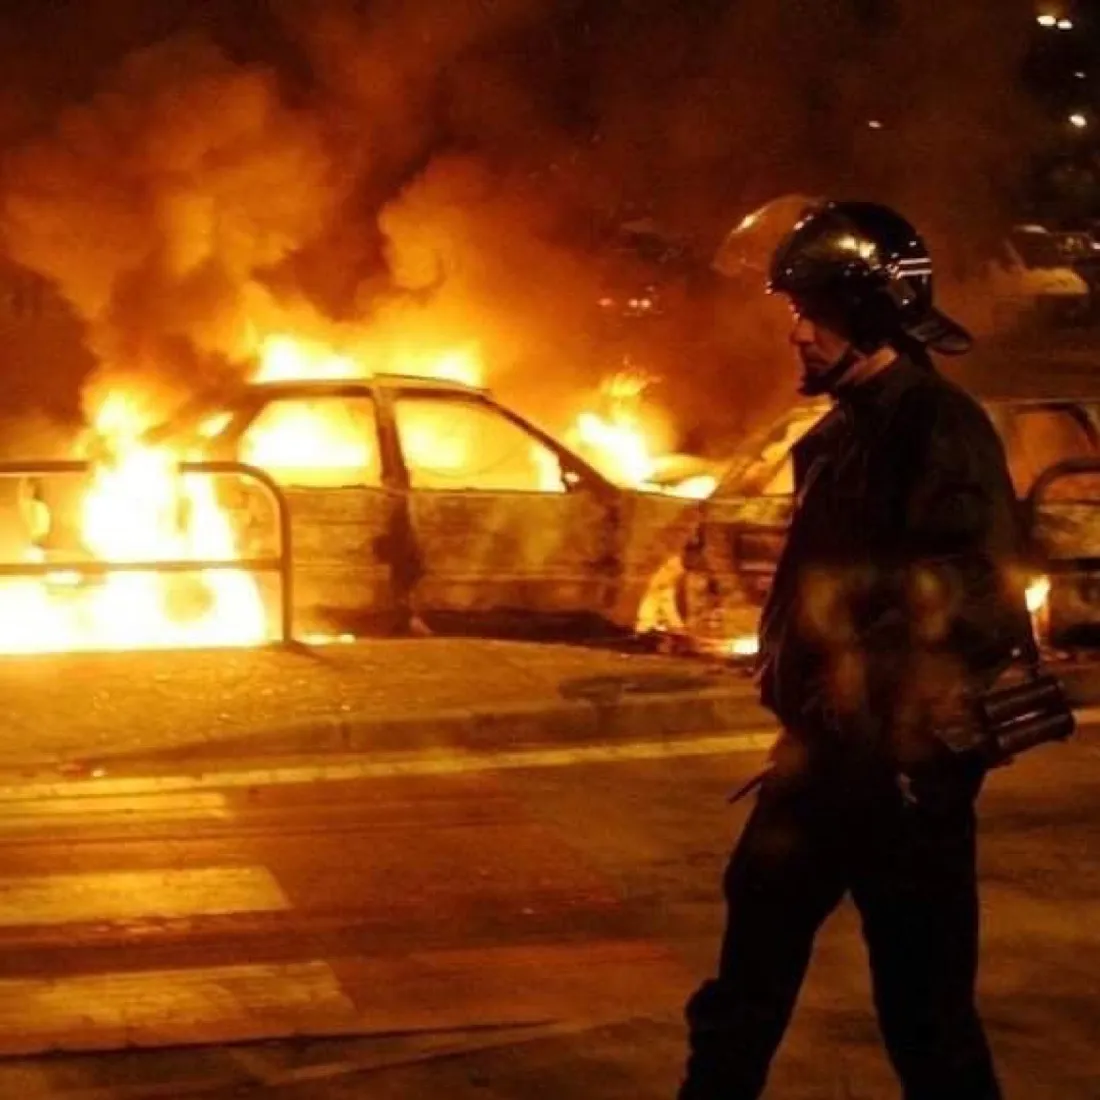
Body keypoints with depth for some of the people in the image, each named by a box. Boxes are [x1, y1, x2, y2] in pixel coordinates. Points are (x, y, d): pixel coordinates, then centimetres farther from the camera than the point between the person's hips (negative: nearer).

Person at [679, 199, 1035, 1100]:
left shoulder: (940, 430, -15)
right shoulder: (842, 431, 14)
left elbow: (973, 609, -23)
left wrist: (918, 754, -24)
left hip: (904, 770, -9)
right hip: (826, 753, 9)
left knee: (925, 1007, -1)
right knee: (748, 982, 16)